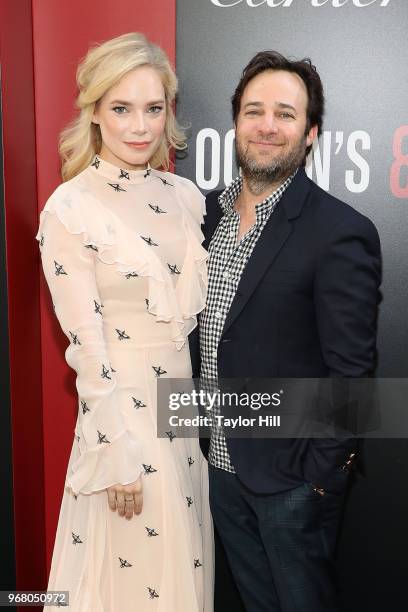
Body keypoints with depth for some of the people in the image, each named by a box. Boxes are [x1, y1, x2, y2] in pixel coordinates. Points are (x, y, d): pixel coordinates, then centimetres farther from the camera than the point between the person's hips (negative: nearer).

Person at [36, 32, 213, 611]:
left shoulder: (185, 195, 1)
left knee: (186, 563, 23)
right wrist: (121, 456, -12)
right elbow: (88, 348, -15)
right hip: (123, 408, -5)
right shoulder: (68, 210, -16)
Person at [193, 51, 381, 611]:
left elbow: (350, 373, -18)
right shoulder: (209, 210, 1)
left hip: (291, 476, -6)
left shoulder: (341, 233, -20)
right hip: (220, 461, 6)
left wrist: (319, 476, -14)